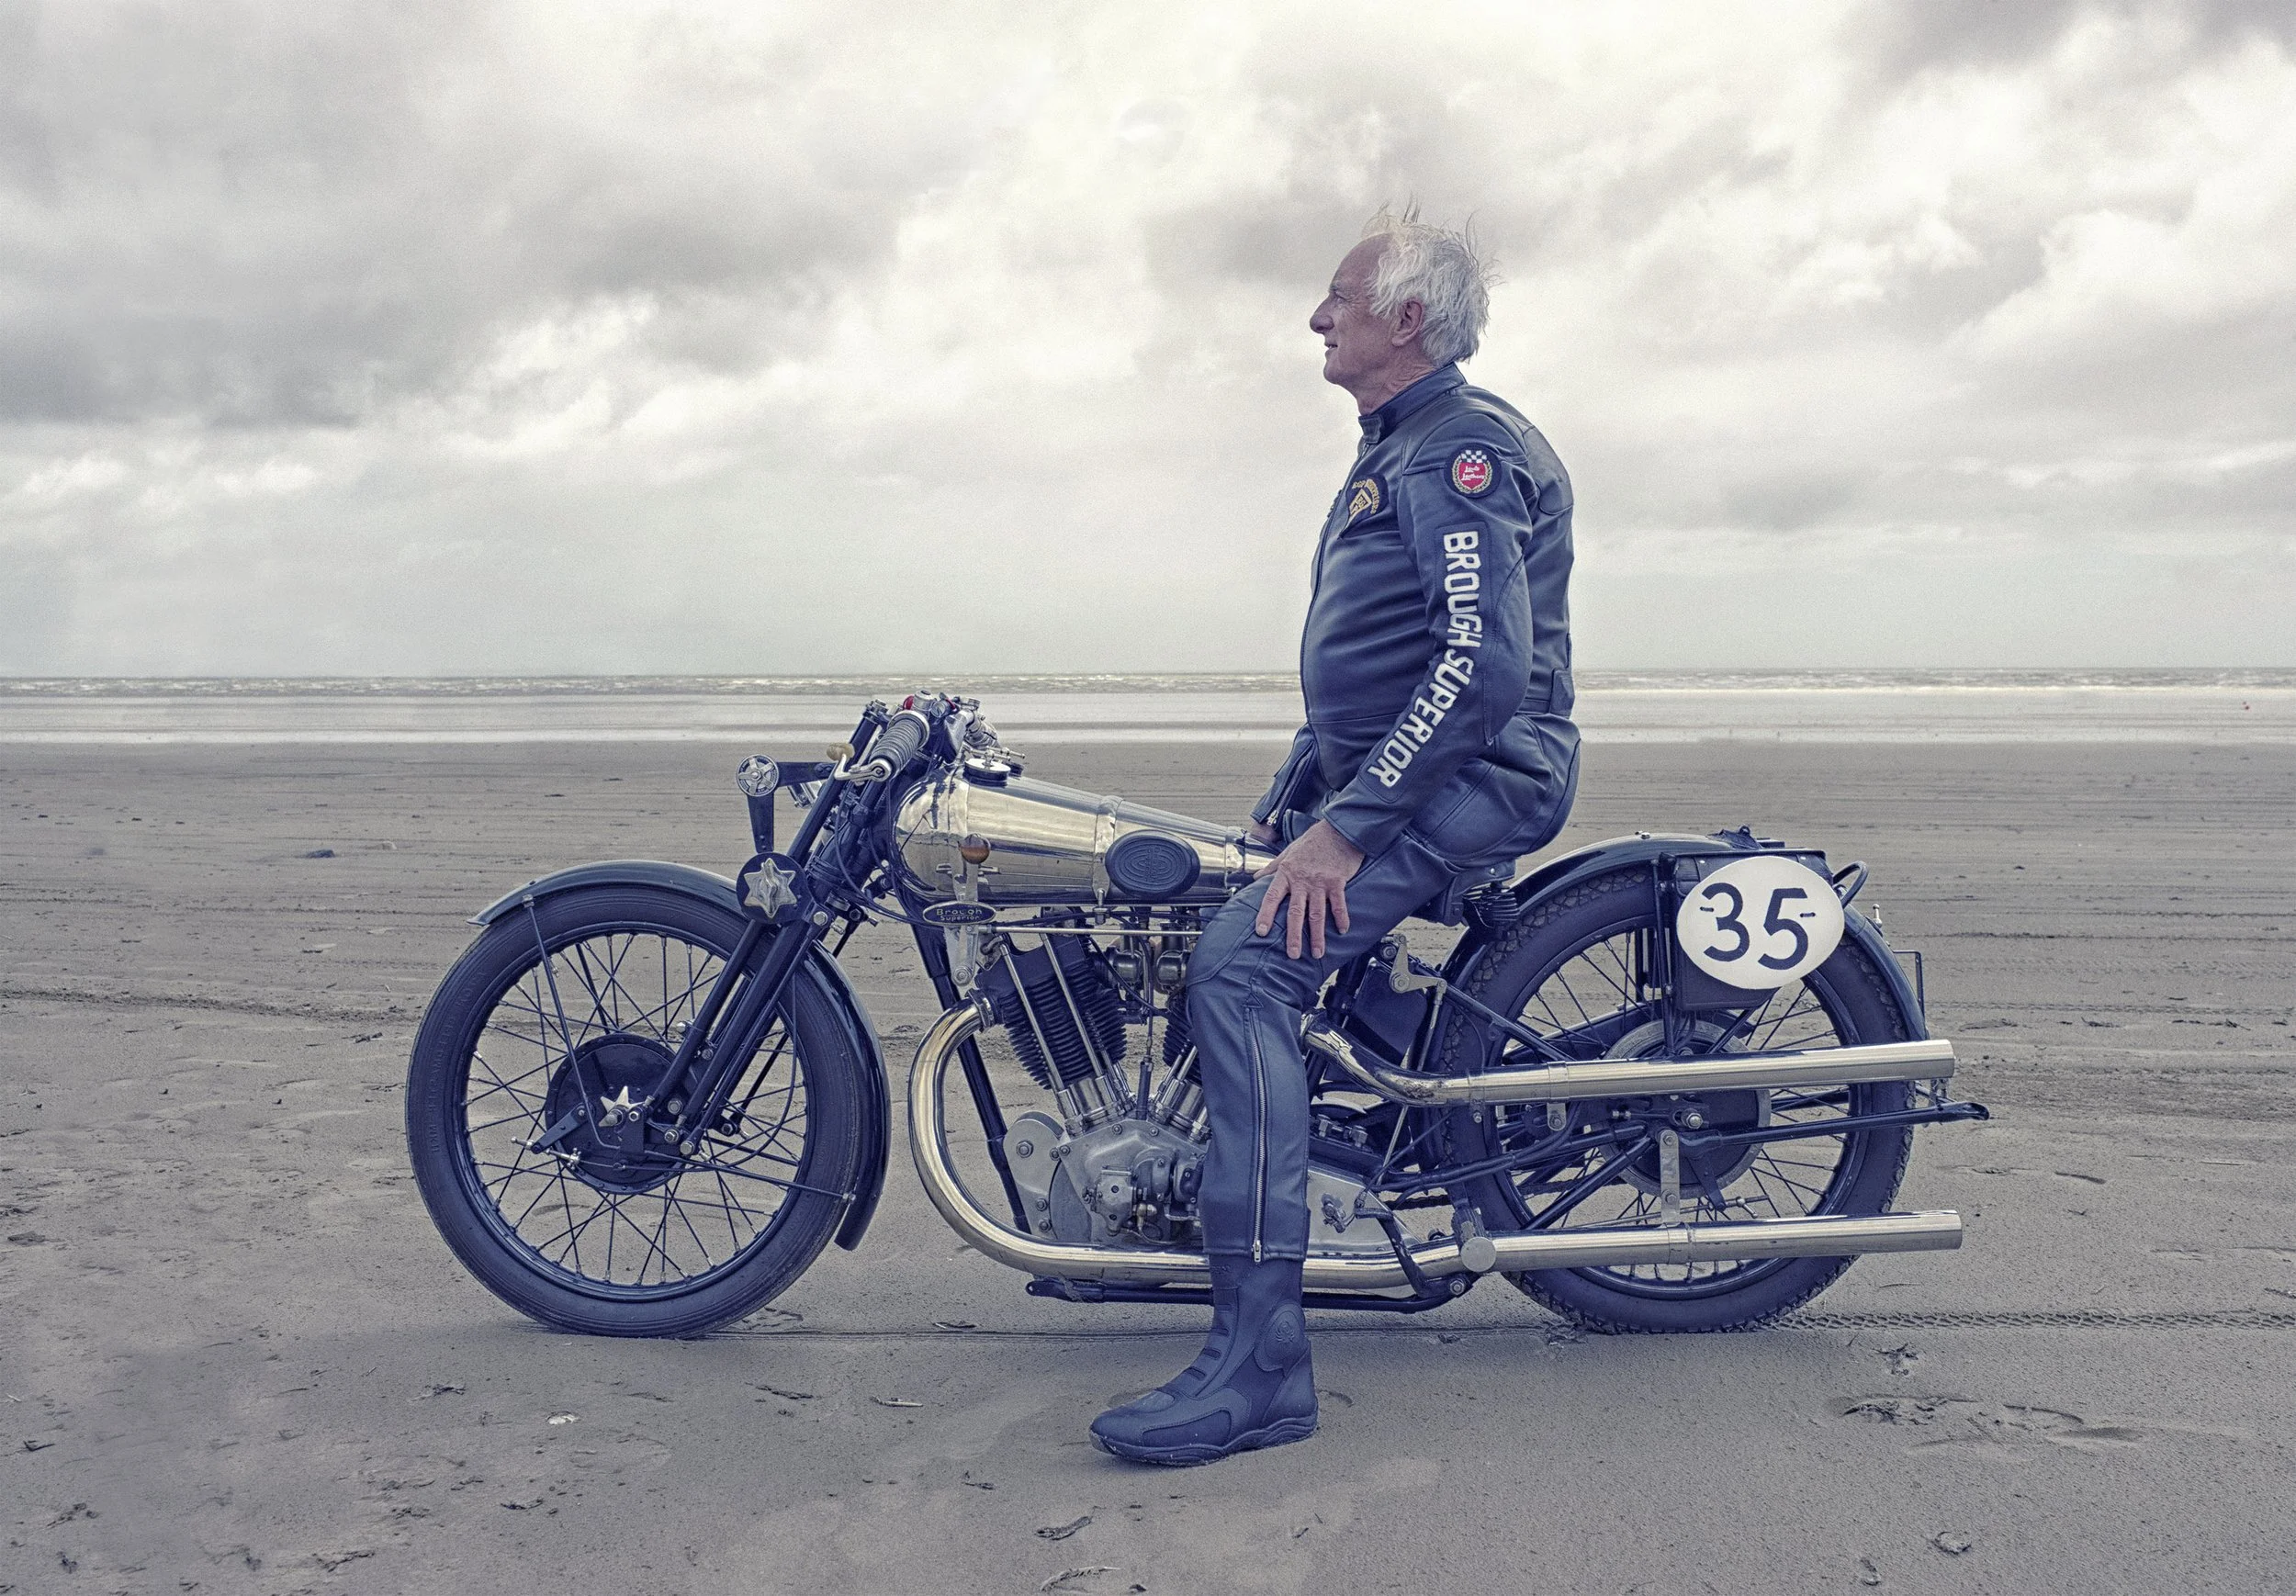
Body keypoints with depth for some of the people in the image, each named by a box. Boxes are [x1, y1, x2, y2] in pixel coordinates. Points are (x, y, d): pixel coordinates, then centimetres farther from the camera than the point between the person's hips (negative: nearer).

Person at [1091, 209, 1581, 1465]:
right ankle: (1162, 1206, 27)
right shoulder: (1393, 450, 21)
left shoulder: (1462, 445, -12)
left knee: (1242, 965, -27)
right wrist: (1294, 798, 19)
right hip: (1379, 774, 11)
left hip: (1475, 780, -11)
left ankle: (1259, 1360, -29)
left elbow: (1486, 663, -25)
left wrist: (1344, 828, -26)